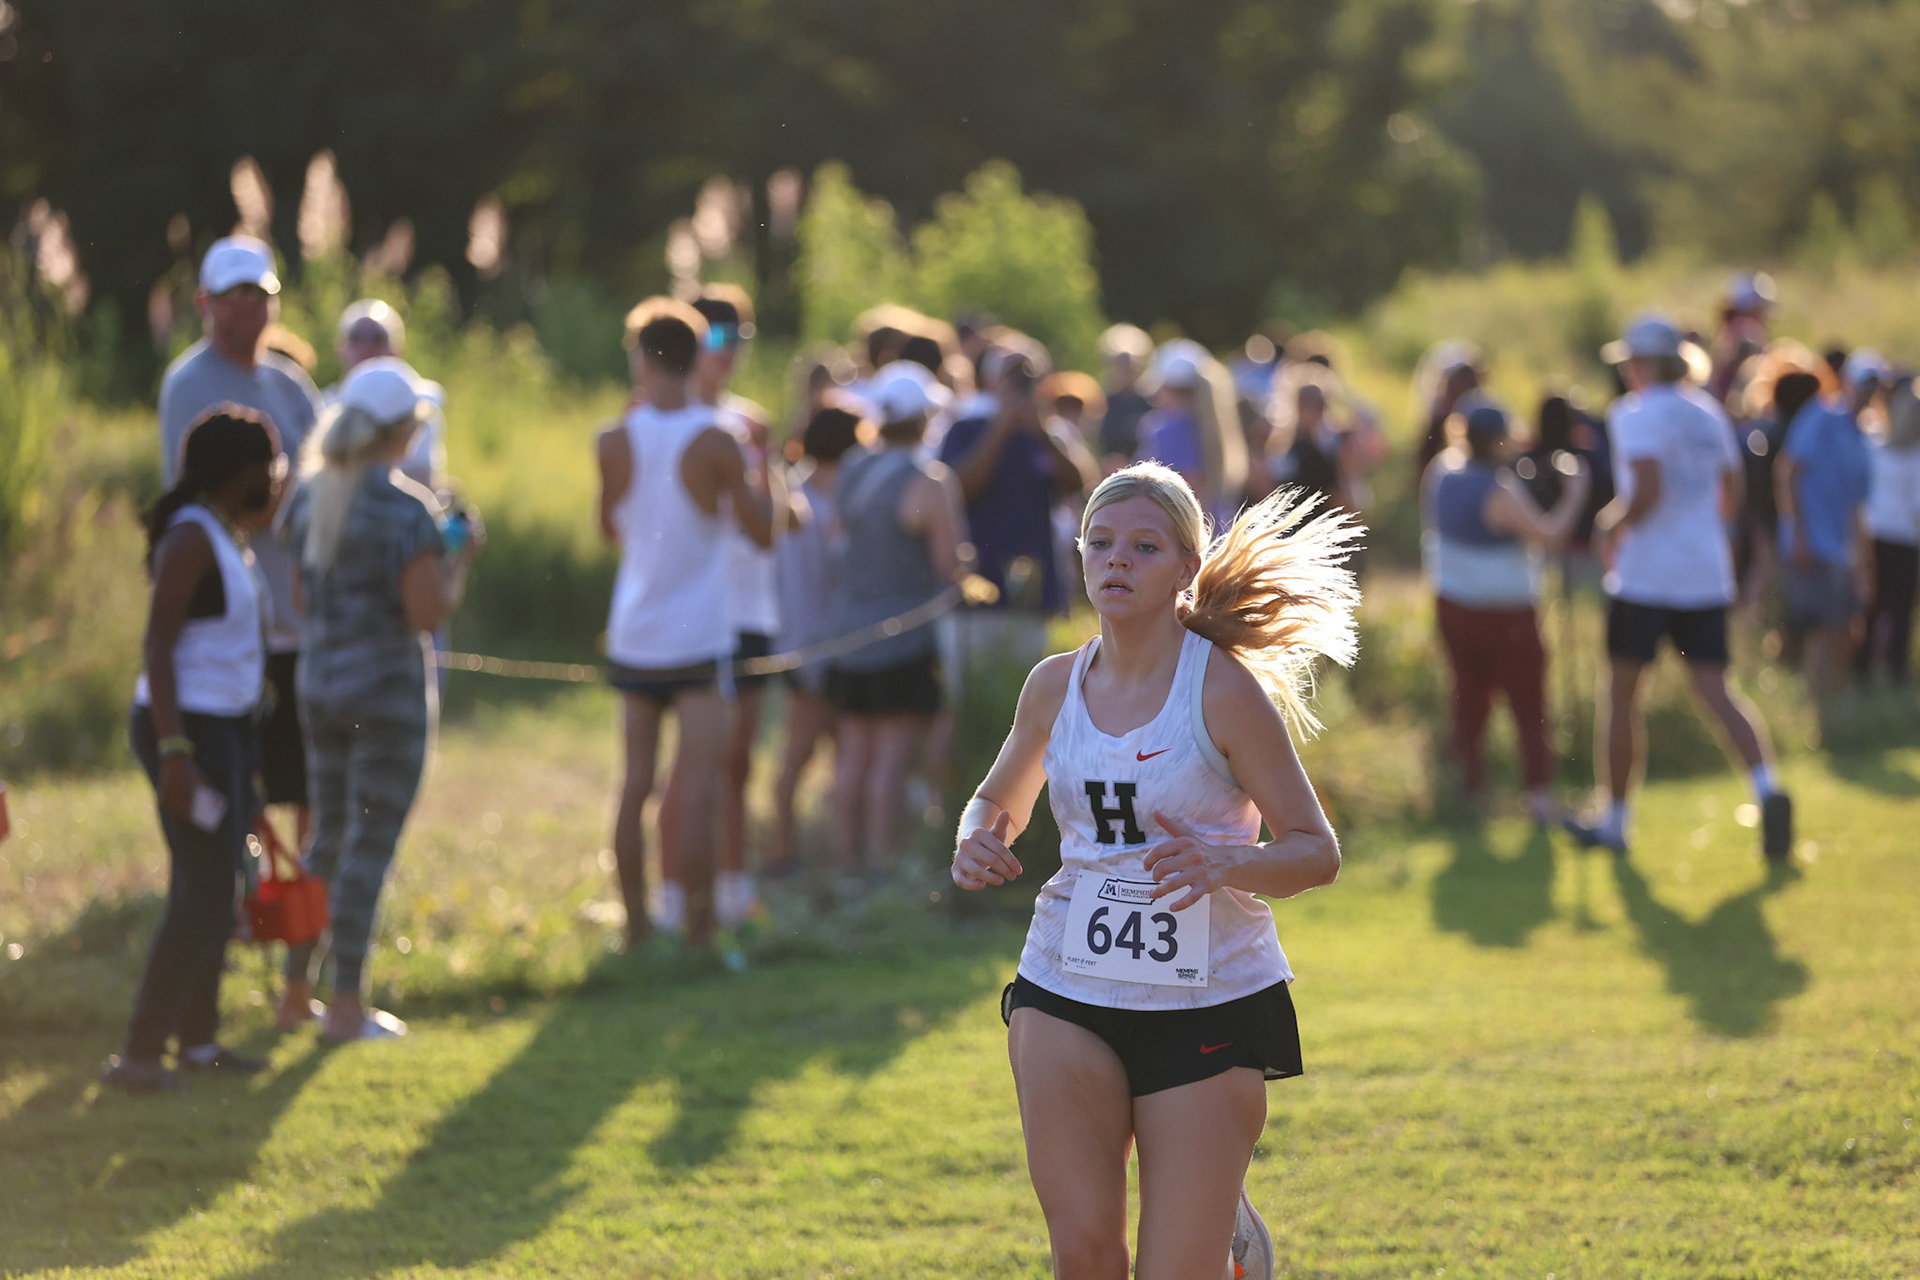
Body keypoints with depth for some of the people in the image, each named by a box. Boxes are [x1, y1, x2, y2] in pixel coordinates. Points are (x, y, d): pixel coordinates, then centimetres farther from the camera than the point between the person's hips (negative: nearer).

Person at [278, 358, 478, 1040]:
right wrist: (463, 557, -4)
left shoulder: (310, 494, 4)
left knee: (329, 837, 17)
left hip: (319, 683, 7)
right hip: (387, 689, -7)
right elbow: (429, 612, -18)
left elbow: (300, 595, 11)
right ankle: (347, 1004, 4)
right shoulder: (406, 509, -17)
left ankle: (296, 992, 21)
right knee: (371, 843, 1)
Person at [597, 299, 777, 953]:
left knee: (634, 787, 10)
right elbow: (763, 532, -5)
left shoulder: (615, 441, -3)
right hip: (698, 642, -3)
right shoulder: (715, 443, -11)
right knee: (697, 793, -1)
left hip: (632, 641, 3)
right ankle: (700, 927, -1)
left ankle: (636, 923, 13)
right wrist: (768, 478, 15)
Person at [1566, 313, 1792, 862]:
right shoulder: (1708, 412, 13)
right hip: (1707, 574, 6)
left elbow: (1648, 490, -21)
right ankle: (1767, 788, -25)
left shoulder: (1635, 412, -9)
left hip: (1645, 574, -6)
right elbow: (1729, 496, 17)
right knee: (1717, 691, -1)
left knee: (1621, 693, 7)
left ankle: (1615, 820, 14)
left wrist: (1615, 526, -5)